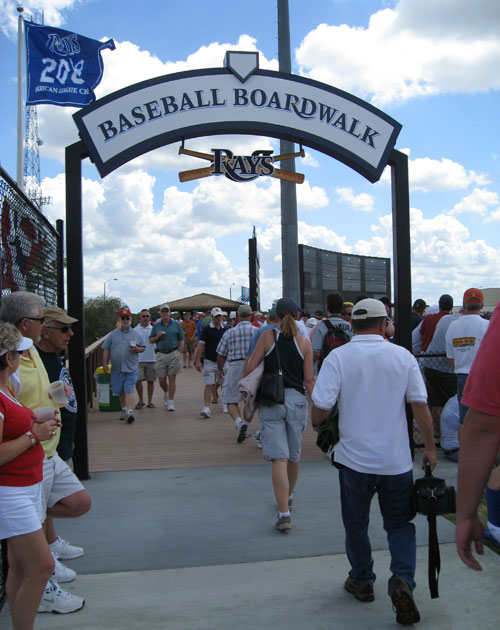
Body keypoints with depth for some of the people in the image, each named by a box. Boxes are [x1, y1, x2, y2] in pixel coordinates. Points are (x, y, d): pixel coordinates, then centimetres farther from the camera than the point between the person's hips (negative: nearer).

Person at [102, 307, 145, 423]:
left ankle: (129, 411, -17)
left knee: (129, 390, -11)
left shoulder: (136, 334, 9)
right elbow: (106, 350, 8)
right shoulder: (113, 334, 8)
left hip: (131, 368, -2)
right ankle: (124, 409, 28)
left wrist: (137, 349, -9)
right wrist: (105, 364, 2)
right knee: (120, 391, 11)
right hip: (116, 368, 2)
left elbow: (142, 348, 13)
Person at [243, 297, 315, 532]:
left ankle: (284, 514, -10)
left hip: (270, 401, -2)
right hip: (297, 400, 2)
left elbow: (250, 368, -4)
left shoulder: (267, 337, -3)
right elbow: (309, 380, 1)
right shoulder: (304, 343, 1)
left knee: (278, 458, -4)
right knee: (294, 456, 19)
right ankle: (288, 497, 41)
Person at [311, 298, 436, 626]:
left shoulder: (338, 357, -9)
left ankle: (362, 581, 33)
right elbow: (421, 406, -3)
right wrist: (430, 448, 8)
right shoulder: (403, 356, -3)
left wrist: (319, 426, 7)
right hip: (397, 460, 1)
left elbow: (321, 407, -15)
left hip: (354, 458, -1)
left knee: (356, 525, 18)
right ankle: (403, 580, -3)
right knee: (400, 524, 16)